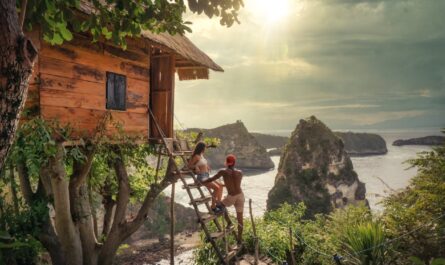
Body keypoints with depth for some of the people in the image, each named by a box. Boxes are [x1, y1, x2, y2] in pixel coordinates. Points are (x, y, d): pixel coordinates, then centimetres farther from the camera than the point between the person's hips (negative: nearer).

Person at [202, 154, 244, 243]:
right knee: (240, 218, 12)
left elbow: (211, 179, -6)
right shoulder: (240, 173, 2)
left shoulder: (223, 172, -7)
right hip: (240, 196, 4)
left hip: (231, 197, -3)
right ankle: (239, 239, 17)